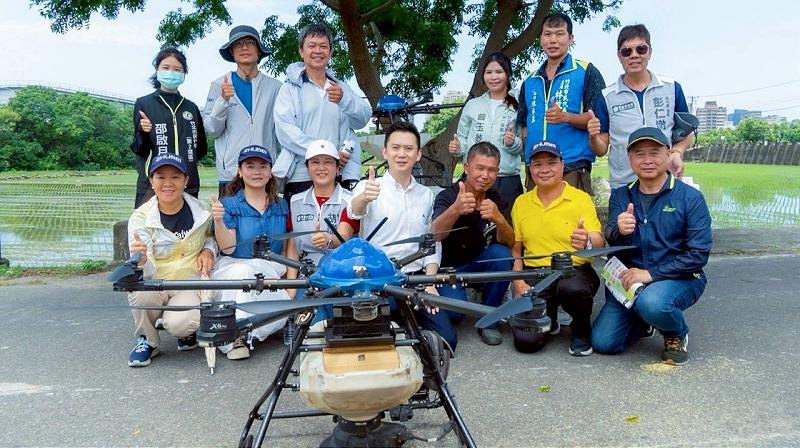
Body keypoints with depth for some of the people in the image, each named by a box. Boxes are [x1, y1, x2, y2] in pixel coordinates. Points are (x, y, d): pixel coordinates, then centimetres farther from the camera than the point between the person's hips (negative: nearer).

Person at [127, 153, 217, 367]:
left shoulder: (201, 213, -4)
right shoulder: (140, 218, -9)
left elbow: (211, 236, 21)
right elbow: (147, 273, -18)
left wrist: (208, 251, -3)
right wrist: (141, 260, -43)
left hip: (190, 285, -1)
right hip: (156, 283, 1)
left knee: (179, 324, -33)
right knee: (139, 290, -35)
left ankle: (187, 332, 8)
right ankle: (147, 341, -5)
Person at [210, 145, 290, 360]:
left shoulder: (281, 205, 15)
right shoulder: (229, 204, 5)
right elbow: (228, 248, -7)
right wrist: (219, 221, -24)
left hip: (271, 273, 2)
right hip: (234, 268, -2)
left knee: (286, 308, -32)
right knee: (242, 271, -39)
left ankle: (236, 336, -14)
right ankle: (234, 337, -30)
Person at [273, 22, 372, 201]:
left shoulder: (342, 88, 19)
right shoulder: (290, 89, 7)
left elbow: (363, 118, 2)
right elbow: (285, 130, -7)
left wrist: (344, 100, -18)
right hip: (301, 178, -3)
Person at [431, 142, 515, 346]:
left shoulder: (496, 199, -5)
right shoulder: (447, 196, -18)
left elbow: (509, 243, -17)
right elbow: (435, 234, -37)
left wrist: (498, 218, -40)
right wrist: (455, 209, -58)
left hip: (479, 264, 4)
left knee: (501, 253, -26)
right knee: (453, 310, -29)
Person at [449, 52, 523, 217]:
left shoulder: (517, 107, 2)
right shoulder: (472, 105, 10)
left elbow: (525, 146, 4)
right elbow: (462, 138, 15)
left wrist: (513, 143, -16)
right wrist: (457, 147, -6)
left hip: (508, 181, -1)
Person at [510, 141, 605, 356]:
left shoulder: (581, 199, -2)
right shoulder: (521, 203, 9)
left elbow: (599, 243, -13)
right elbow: (515, 249, 11)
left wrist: (587, 242, -37)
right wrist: (518, 283, -4)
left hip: (575, 270, -2)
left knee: (573, 289, -39)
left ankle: (581, 332, -2)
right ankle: (549, 320, 23)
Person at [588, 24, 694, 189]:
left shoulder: (672, 88, 5)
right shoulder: (606, 97, 3)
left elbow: (686, 133, 12)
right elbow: (602, 149, 5)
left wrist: (677, 152, -7)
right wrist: (593, 138, -16)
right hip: (622, 186, 0)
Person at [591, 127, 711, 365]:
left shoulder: (690, 198, -6)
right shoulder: (620, 196, 6)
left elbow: (698, 255, -11)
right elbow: (611, 242, -6)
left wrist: (651, 274, -18)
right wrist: (619, 231, -30)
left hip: (680, 278, -4)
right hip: (630, 279, 4)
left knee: (651, 302, -37)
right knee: (603, 343, -9)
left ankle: (677, 335, -1)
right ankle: (643, 320, 23)